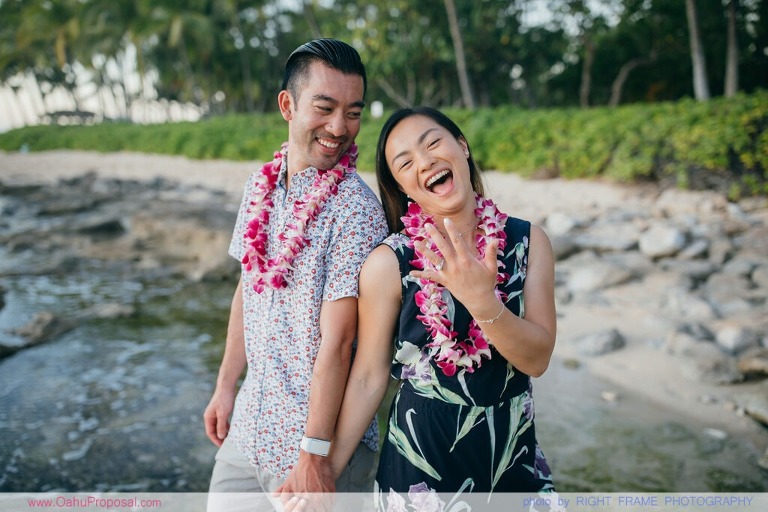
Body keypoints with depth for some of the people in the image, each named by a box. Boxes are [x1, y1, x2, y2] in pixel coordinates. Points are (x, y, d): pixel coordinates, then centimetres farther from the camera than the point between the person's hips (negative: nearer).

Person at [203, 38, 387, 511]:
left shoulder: (356, 208, -18)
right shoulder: (262, 184, 2)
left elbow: (337, 341, -20)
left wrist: (314, 454, -18)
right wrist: (226, 386, 10)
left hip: (320, 436, -6)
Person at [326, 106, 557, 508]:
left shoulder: (529, 241, -6)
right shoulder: (388, 263, -15)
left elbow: (537, 359, -11)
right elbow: (368, 377, -9)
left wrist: (481, 299, -27)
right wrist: (324, 472, -5)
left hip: (513, 455, 3)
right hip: (420, 463, -2)